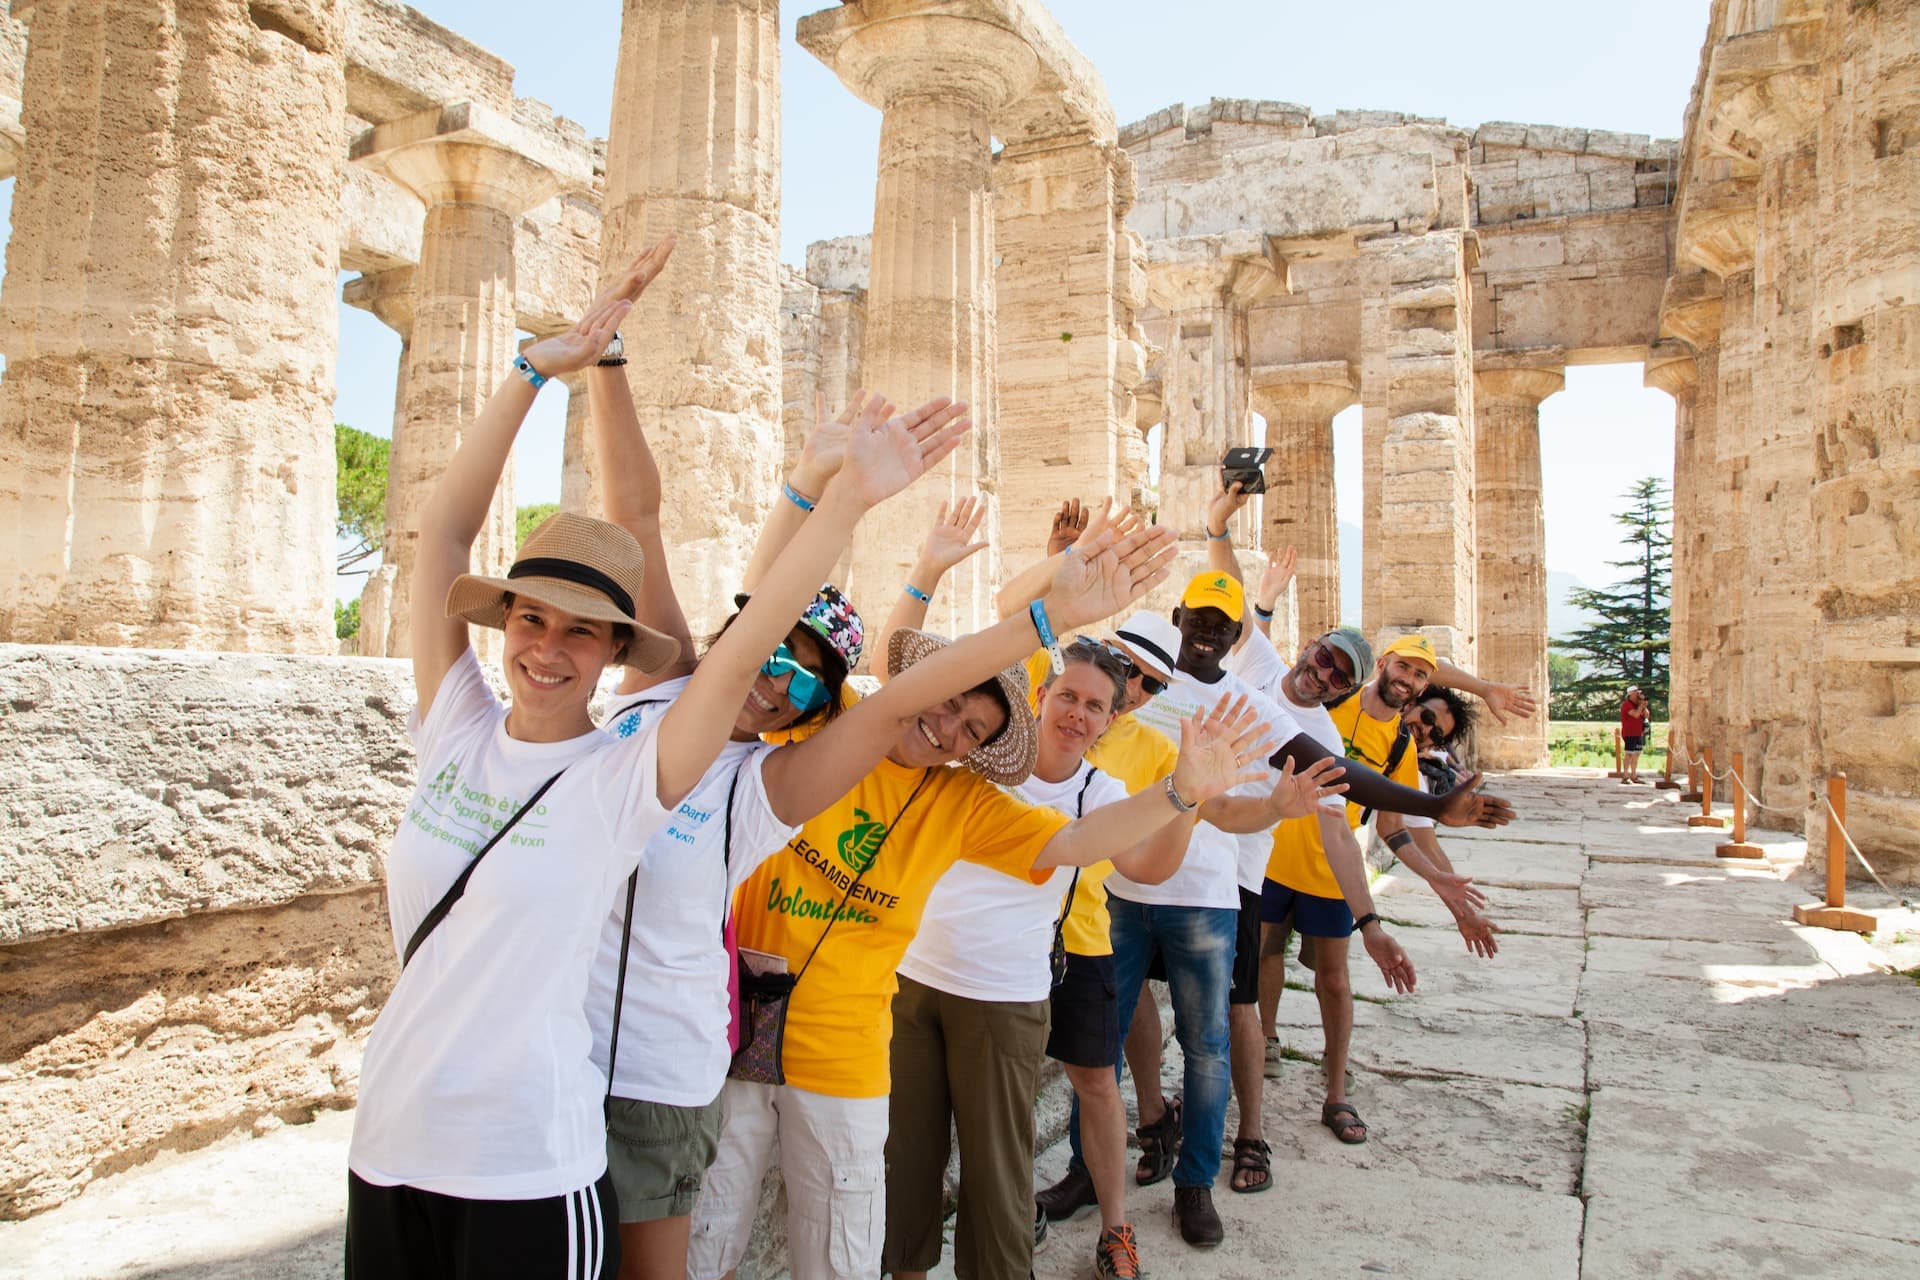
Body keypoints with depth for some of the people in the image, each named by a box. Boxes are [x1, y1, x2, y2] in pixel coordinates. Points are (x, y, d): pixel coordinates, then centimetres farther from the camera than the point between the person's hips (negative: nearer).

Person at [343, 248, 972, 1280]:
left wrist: (850, 499, -32)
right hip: (388, 1142, 4)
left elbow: (741, 653, -26)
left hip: (528, 1172, -4)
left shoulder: (619, 780, -13)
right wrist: (534, 371, -8)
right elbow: (442, 533, -5)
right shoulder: (455, 729, -3)